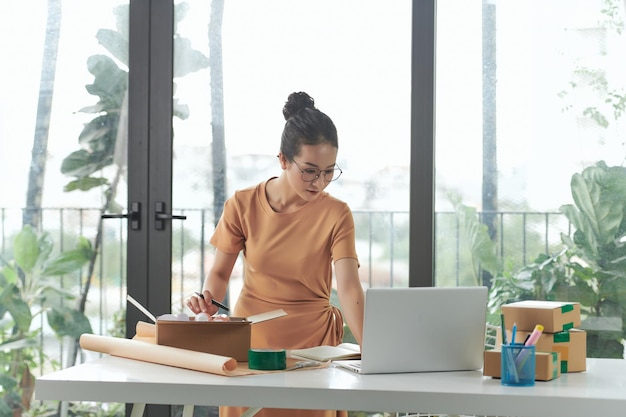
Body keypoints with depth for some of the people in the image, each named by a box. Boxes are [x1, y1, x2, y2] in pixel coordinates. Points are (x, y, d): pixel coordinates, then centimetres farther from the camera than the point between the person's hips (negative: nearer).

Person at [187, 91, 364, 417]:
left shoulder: (336, 215, -9)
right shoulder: (243, 205, -6)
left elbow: (348, 288, -20)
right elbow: (219, 272, 4)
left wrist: (367, 349, -34)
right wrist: (208, 298, -19)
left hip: (311, 340, -1)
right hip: (251, 337, 1)